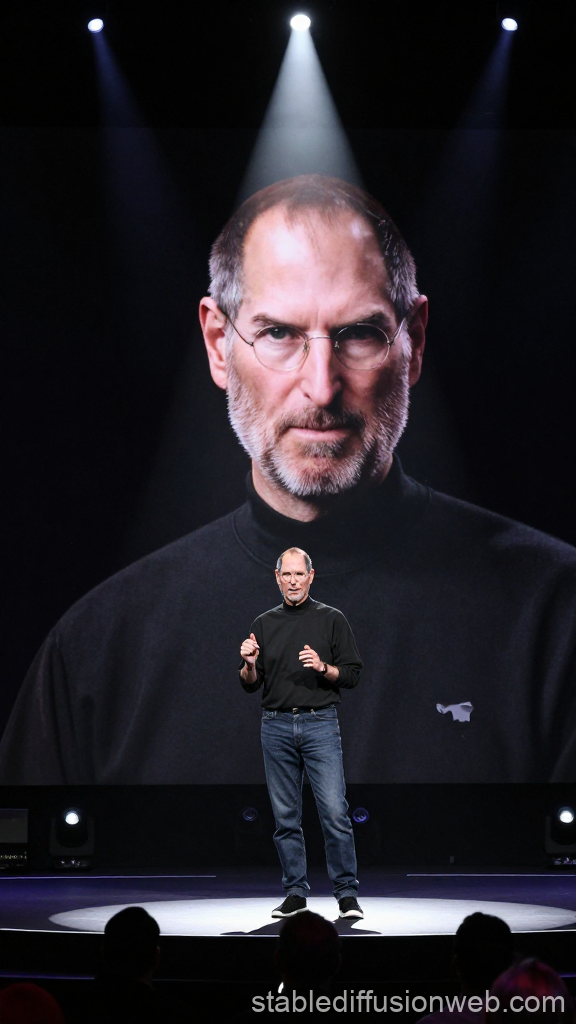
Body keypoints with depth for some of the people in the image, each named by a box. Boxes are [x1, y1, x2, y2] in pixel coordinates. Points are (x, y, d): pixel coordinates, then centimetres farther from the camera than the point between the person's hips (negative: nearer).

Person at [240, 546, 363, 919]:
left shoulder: (331, 619, 4)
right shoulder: (264, 624, 12)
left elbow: (352, 675, 3)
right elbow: (251, 685, 13)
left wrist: (323, 668, -15)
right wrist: (249, 664, -8)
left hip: (320, 723, -3)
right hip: (276, 726, 3)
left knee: (334, 812, -10)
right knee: (286, 816, 5)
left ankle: (347, 894, -3)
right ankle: (295, 894, 13)